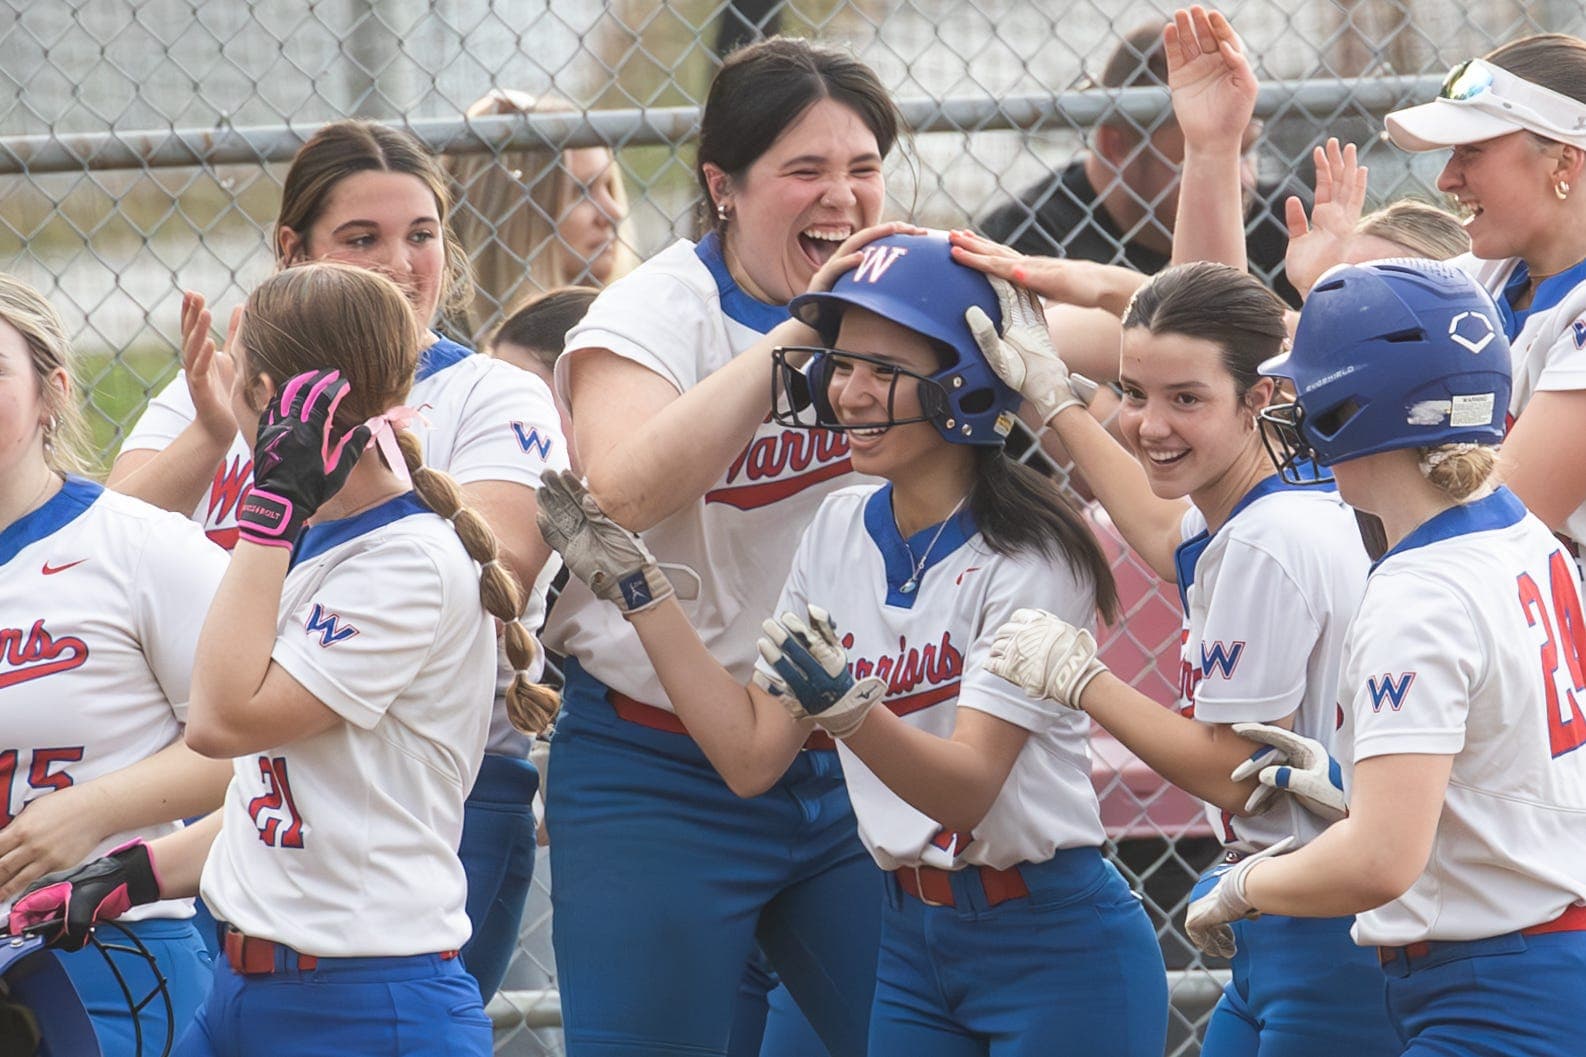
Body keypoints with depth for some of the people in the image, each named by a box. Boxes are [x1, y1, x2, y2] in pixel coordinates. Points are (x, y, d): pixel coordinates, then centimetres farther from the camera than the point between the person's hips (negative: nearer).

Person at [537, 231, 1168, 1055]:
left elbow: (967, 789, -23)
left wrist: (849, 710, -40)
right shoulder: (842, 529, 5)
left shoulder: (1030, 552, -15)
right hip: (913, 947, 6)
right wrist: (632, 585, -1)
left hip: (1057, 953, -6)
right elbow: (753, 754, 1)